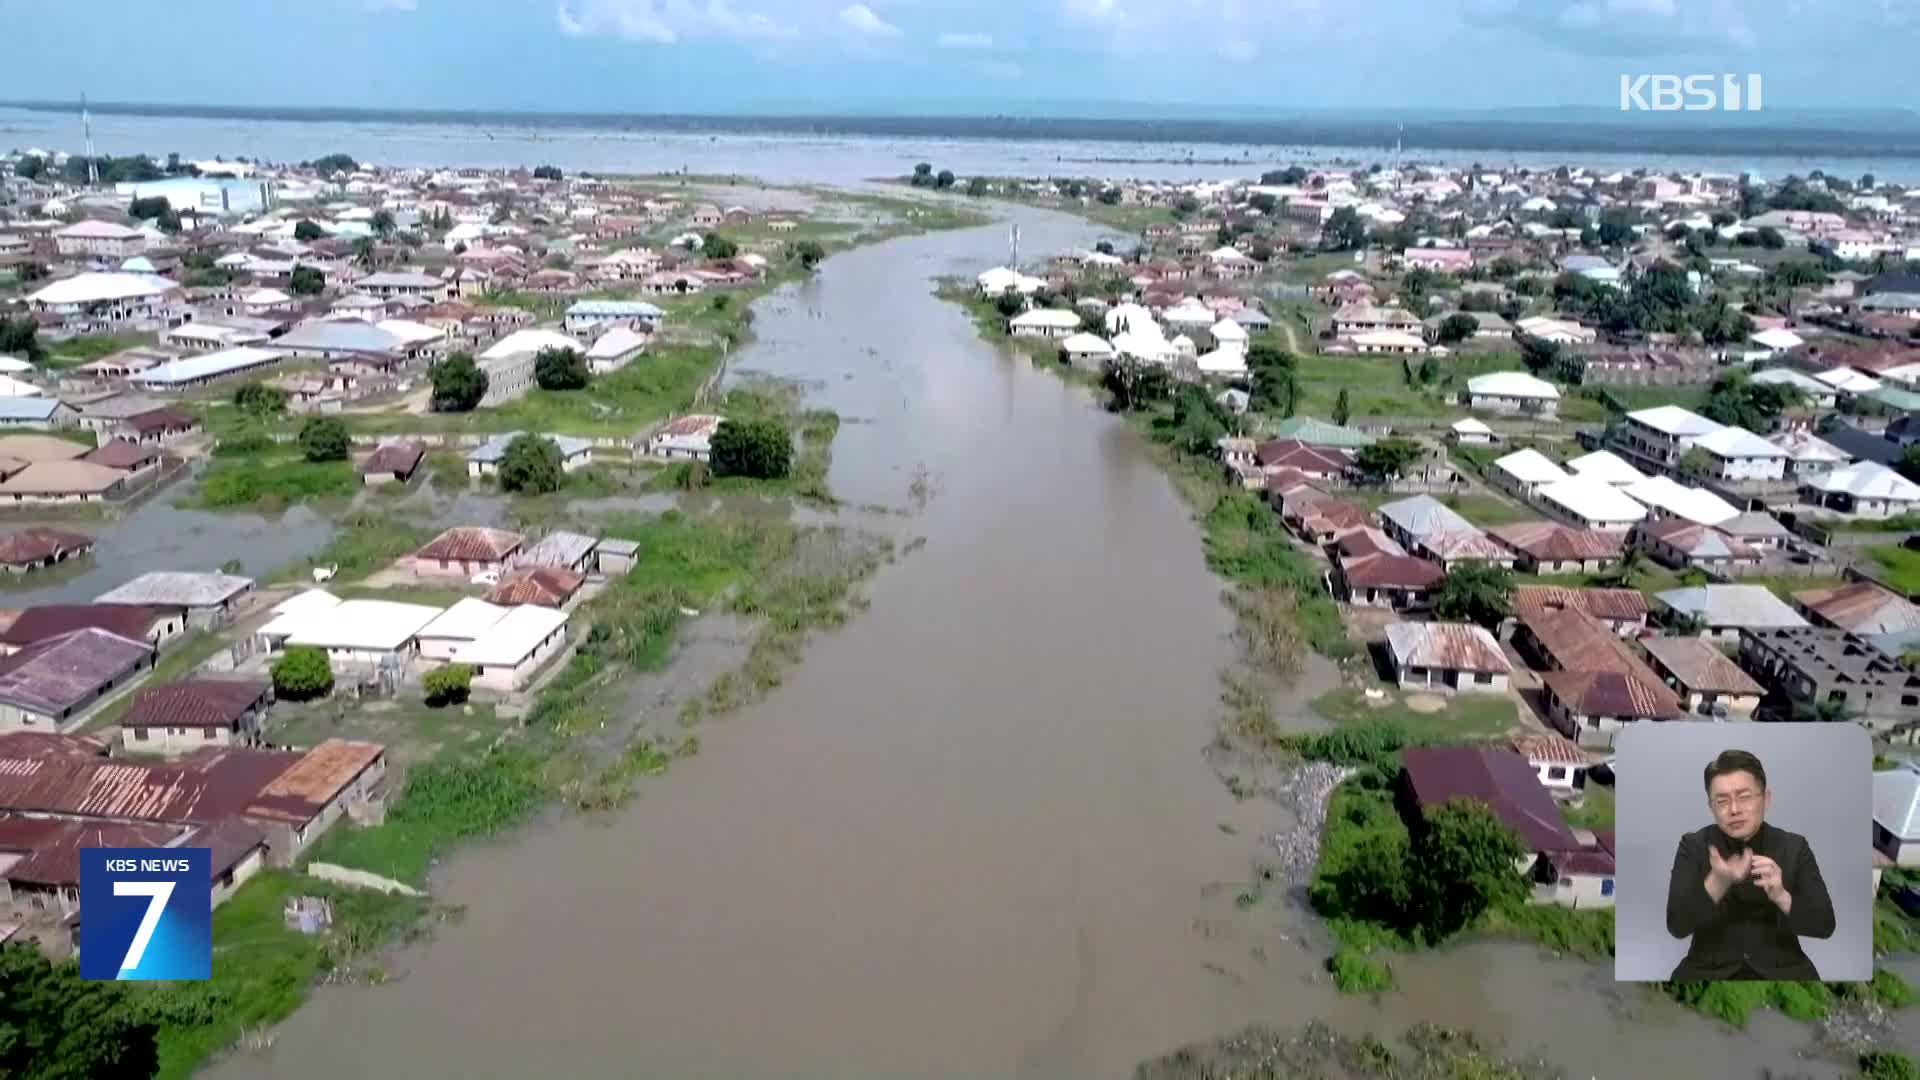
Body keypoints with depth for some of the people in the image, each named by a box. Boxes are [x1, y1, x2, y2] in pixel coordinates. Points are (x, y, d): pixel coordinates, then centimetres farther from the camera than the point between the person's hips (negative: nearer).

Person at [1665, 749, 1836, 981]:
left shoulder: (1794, 847, 3)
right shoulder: (1693, 846, -2)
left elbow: (1825, 925, -3)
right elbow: (1677, 925, -11)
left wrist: (1781, 896, -21)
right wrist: (1716, 882, -26)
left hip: (1780, 969, 2)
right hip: (1710, 970, -2)